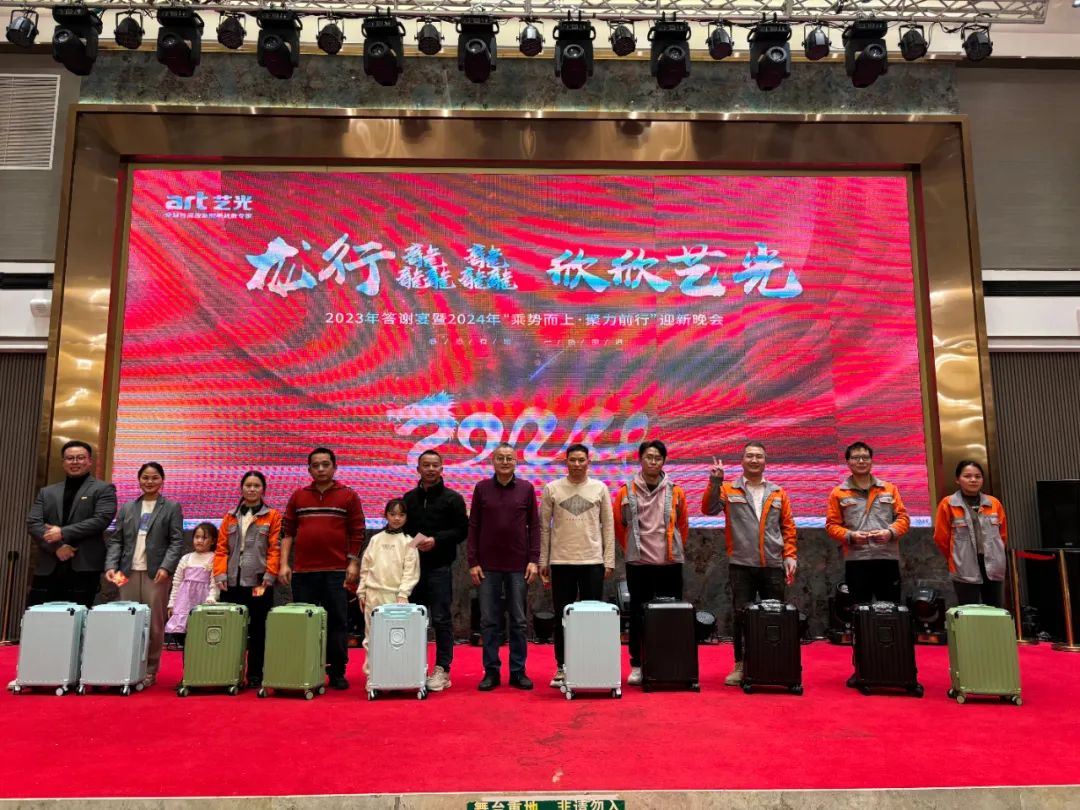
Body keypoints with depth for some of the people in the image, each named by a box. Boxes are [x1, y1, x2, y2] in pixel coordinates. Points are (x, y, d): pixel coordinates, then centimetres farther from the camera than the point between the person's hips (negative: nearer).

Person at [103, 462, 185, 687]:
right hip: (128, 572, 3)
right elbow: (116, 540, 11)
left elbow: (177, 541, -2)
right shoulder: (127, 508, 15)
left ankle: (150, 671, 8)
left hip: (156, 573, -3)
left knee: (154, 624, 0)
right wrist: (111, 565, -4)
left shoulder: (172, 507, 5)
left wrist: (166, 567, -15)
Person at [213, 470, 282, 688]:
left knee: (257, 630, 4)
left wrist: (269, 575, -11)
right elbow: (221, 548, 8)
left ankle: (255, 674, 13)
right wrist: (220, 574, -3)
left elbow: (275, 549, -3)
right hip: (233, 582, 3)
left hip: (259, 582, -3)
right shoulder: (230, 516, 12)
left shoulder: (273, 516, 3)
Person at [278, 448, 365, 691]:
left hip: (336, 572, -2)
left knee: (336, 622, 2)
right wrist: (284, 564, 1)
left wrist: (353, 563, -4)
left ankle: (337, 672, 12)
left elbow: (357, 533, 3)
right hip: (303, 572, 2)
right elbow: (287, 532, 9)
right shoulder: (298, 497, 11)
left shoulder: (348, 497, 5)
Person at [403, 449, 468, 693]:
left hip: (439, 566, -4)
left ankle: (442, 669, 3)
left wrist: (435, 540, -14)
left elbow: (462, 530, -3)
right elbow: (400, 528, 18)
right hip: (413, 565, 4)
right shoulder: (409, 498, 14)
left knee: (441, 619, -3)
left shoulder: (452, 498, 1)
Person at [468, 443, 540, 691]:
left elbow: (534, 526, 4)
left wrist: (534, 560, -3)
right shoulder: (481, 489, 3)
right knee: (489, 621, 4)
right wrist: (472, 562, -2)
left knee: (518, 621, 6)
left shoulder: (526, 489, 3)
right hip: (488, 566, 0)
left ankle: (518, 671, 15)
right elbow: (473, 527, 4)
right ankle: (491, 671, 14)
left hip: (518, 566, 0)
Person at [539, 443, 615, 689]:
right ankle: (562, 668, 17)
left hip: (593, 562, 0)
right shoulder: (552, 489, 2)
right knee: (562, 616, 6)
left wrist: (609, 561, 0)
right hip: (561, 561, 0)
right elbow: (544, 527, 4)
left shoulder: (600, 488, 4)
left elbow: (608, 526, 5)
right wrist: (542, 561, 2)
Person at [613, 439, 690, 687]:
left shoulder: (676, 492, 4)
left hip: (670, 563, 1)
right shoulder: (626, 492, 1)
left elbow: (683, 525, 12)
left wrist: (677, 549, 11)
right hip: (638, 563, -1)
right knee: (638, 615, 5)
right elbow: (618, 524, 10)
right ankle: (637, 665, 15)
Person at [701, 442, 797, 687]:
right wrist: (715, 481, -17)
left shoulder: (778, 493, 11)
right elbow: (709, 509, -10)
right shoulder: (729, 490, 5)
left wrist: (790, 556, 3)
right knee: (741, 616, 3)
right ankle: (740, 665, 14)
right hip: (741, 565, -2)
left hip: (773, 566, 2)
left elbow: (788, 527, 11)